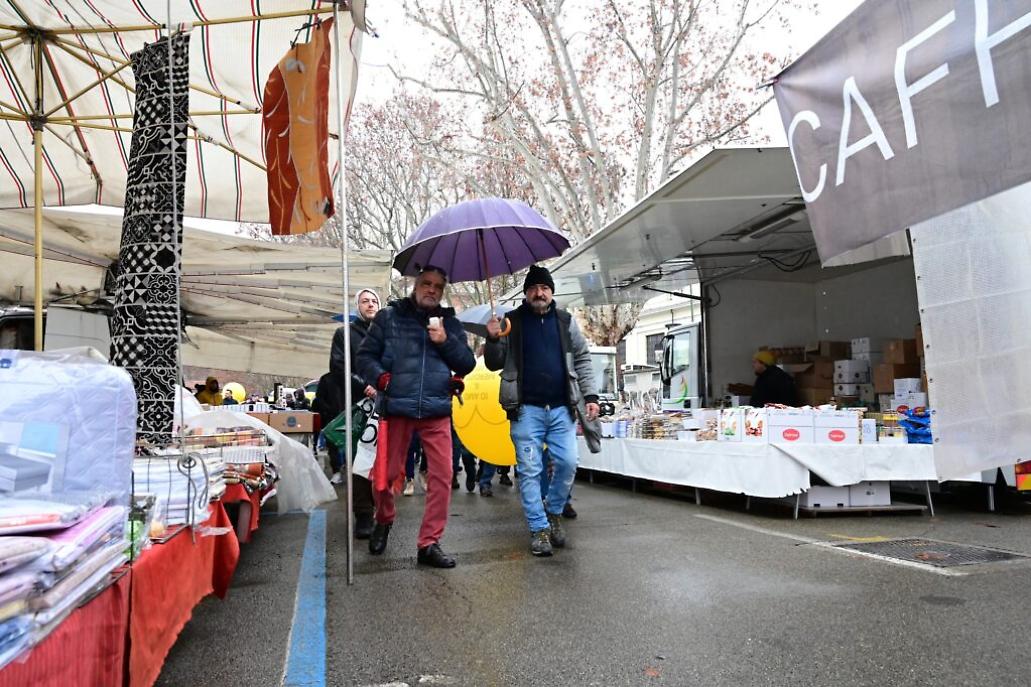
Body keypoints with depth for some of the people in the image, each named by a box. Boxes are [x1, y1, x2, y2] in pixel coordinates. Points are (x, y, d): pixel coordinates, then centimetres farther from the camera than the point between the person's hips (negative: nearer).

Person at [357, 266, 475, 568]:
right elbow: (365, 356, 6)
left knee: (442, 476, -4)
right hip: (396, 408, -1)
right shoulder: (389, 317, 8)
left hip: (437, 411, 1)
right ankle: (384, 520, 36)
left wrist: (446, 341, -7)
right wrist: (380, 376, -14)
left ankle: (429, 543, 8)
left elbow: (468, 364, 8)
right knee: (385, 474, 5)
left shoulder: (450, 323, 14)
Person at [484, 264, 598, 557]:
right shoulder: (512, 322, 5)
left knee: (567, 463, -1)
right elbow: (494, 364, 6)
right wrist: (492, 340, -13)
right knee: (530, 470, 0)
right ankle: (539, 528, 11)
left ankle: (554, 511, 23)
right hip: (526, 409, -1)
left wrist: (590, 395, 2)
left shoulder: (566, 321, 9)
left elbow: (582, 360, 11)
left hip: (562, 408, 2)